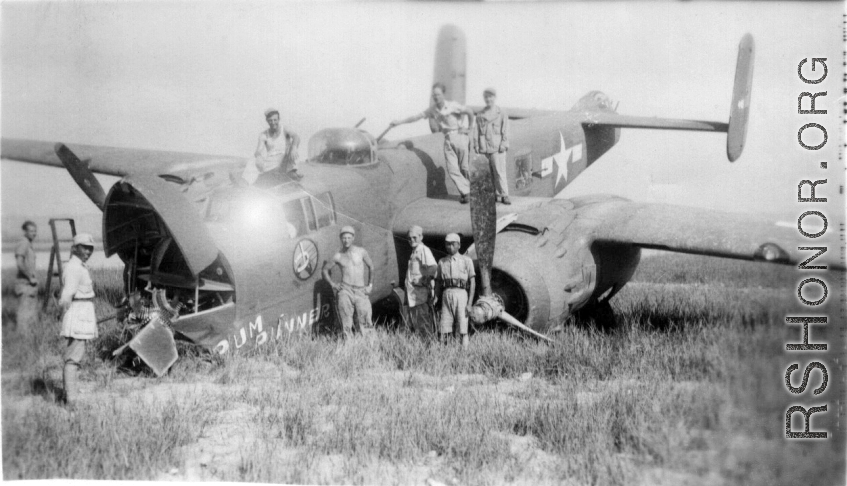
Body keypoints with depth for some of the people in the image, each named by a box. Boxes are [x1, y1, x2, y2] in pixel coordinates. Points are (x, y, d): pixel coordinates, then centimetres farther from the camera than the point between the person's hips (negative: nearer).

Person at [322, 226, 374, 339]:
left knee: (364, 321, -4)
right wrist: (332, 284, 4)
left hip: (361, 291, 1)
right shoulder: (338, 256, 5)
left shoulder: (361, 252, 4)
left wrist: (370, 285, 11)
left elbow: (371, 267, 17)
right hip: (345, 290, -1)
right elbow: (325, 270, 18)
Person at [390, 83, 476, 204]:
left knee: (465, 166, -1)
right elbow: (417, 116, 11)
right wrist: (400, 122, 10)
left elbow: (470, 111, -5)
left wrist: (471, 128, 2)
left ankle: (473, 190, 16)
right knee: (452, 168, -7)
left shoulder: (452, 106, -8)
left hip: (459, 136, -4)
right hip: (448, 140, 4)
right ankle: (465, 191, -1)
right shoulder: (432, 110, 7)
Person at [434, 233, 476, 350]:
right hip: (446, 296, 3)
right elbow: (437, 284, 15)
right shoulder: (441, 262, 14)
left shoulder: (466, 261, 5)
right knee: (444, 331, -2)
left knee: (463, 330, -4)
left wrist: (470, 304, -9)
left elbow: (472, 283, 0)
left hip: (461, 295, -3)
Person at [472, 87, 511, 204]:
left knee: (500, 172, -9)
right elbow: (477, 130, 13)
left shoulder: (501, 114, 5)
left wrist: (504, 144, -8)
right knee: (488, 173, 4)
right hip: (484, 148, 3)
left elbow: (505, 131, 2)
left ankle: (504, 195, -6)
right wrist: (475, 144, 6)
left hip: (496, 147, -3)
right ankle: (497, 194, 10)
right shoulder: (480, 115, 13)